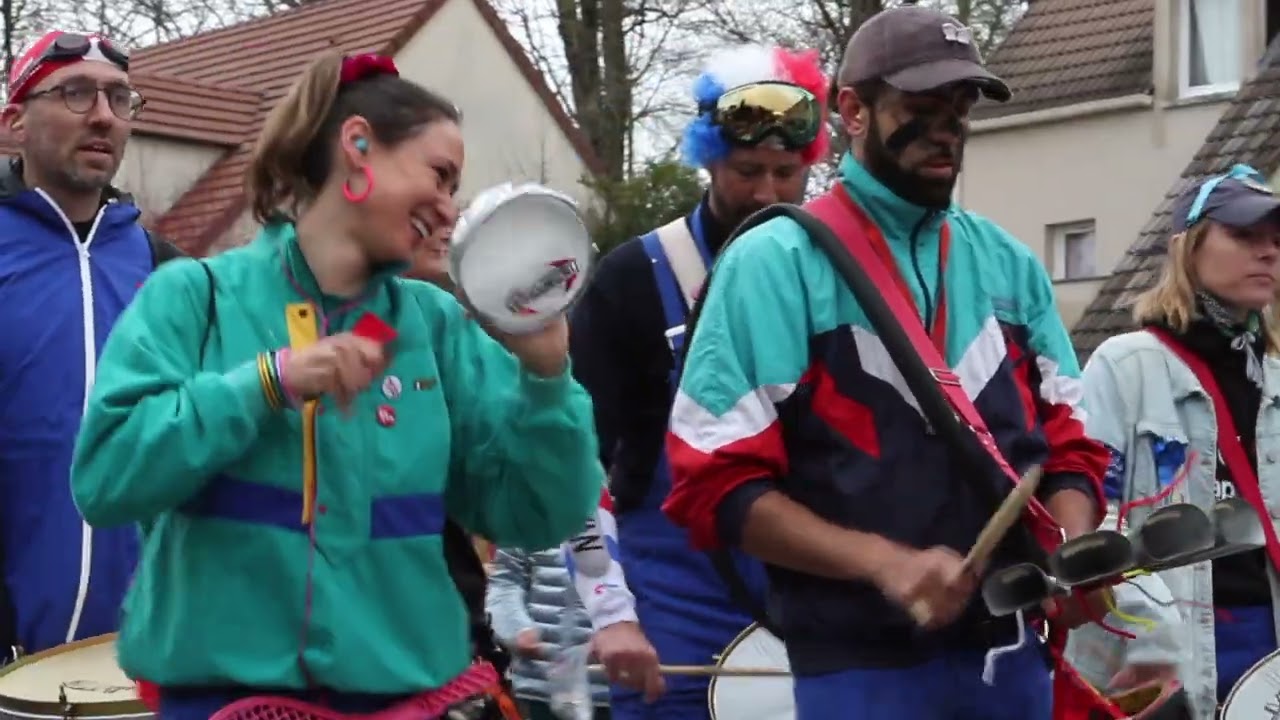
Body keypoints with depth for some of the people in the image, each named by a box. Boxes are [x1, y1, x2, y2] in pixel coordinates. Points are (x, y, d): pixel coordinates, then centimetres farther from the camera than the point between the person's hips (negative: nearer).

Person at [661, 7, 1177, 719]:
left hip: (1011, 649, 5)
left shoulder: (1010, 264, 9)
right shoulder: (773, 262, -6)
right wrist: (884, 562, -20)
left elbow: (1067, 439, 13)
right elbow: (718, 484, -10)